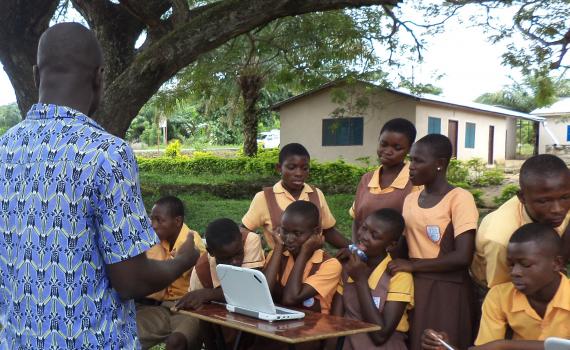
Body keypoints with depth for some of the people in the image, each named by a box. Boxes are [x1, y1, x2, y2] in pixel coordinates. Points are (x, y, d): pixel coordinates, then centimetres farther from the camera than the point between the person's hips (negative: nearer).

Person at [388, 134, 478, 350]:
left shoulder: (459, 198, -12)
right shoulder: (410, 199, 8)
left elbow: (463, 257, -19)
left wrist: (412, 265, -14)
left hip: (447, 291, -5)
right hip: (414, 287, 6)